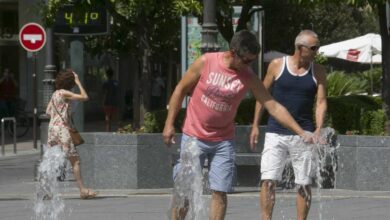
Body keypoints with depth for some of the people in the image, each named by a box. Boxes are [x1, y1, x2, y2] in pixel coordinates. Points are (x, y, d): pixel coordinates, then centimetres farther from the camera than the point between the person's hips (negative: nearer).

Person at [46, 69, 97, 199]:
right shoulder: (64, 93, -10)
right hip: (62, 128, -8)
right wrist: (78, 82, -3)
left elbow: (48, 111, 20)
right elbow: (85, 97, -11)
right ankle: (82, 190, -13)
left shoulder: (55, 93, 14)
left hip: (52, 127, 8)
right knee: (75, 160, -8)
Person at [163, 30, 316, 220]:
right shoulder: (206, 62, -12)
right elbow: (181, 90, -1)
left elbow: (274, 107, -7)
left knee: (220, 192, -3)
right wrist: (169, 124, -3)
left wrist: (300, 132, -13)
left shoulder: (249, 77, -7)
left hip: (223, 140, 2)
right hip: (194, 136, -2)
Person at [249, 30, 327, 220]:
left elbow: (321, 102, 1)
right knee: (268, 180, -9)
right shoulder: (277, 65, 1)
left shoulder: (318, 72, 4)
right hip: (276, 133, -1)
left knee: (304, 184, 3)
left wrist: (318, 129, -15)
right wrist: (255, 126, 6)